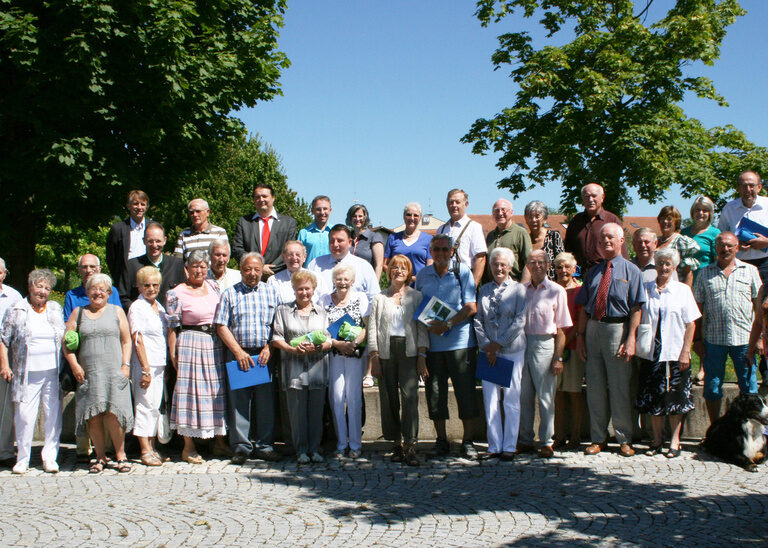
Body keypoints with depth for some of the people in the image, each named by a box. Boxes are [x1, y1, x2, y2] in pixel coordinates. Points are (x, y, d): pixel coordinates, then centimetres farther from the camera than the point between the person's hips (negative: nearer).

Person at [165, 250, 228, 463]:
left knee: (218, 390, 8)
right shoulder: (177, 294, -6)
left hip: (215, 345, 6)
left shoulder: (213, 287, 10)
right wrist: (173, 354, -10)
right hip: (190, 344, -6)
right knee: (191, 390, -3)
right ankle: (188, 447, 4)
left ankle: (220, 441, 19)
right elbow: (172, 327, -6)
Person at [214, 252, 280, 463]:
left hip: (264, 355, 1)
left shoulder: (271, 292, 12)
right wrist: (239, 352, -7)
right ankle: (241, 447, 7)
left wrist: (268, 348, -4)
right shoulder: (230, 294, 7)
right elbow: (221, 327, 2)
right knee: (238, 401, -1)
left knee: (266, 402, 1)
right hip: (238, 354, -1)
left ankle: (264, 446, 10)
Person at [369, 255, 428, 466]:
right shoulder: (379, 298, 13)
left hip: (409, 351, -2)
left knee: (410, 396, -12)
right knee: (389, 399, 1)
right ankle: (396, 444, 9)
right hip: (386, 352, 2)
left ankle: (410, 446, -12)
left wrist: (421, 356, -3)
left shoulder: (416, 297, 11)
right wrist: (374, 357, -1)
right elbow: (372, 328, 8)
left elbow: (422, 327, 6)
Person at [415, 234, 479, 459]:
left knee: (465, 390, 0)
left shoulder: (462, 271, 0)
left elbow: (471, 307, -5)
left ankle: (467, 441, 10)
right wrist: (429, 326, -4)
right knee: (435, 392, 4)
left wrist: (448, 324, -16)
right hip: (432, 343, 3)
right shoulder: (422, 275, 9)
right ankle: (441, 440, 15)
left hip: (460, 341, -3)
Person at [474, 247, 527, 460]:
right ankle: (494, 446, 10)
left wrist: (498, 344, -9)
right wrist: (486, 346, -4)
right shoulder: (484, 290, 12)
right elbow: (478, 320, 8)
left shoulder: (518, 289, 0)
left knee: (511, 399, 0)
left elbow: (519, 321, -7)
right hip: (489, 352, 3)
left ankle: (509, 446, 9)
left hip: (512, 350, -3)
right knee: (490, 400, 2)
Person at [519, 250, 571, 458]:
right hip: (522, 343, 4)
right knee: (524, 396, 7)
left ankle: (546, 442, 9)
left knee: (545, 397, 0)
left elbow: (561, 330, -1)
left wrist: (558, 357, -6)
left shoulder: (557, 291, 1)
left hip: (544, 345, -3)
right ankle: (525, 440, 17)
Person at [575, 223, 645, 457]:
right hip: (593, 328, 4)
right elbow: (584, 307, 14)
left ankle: (624, 440, 11)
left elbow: (636, 309, -6)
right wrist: (580, 335, 5)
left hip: (618, 328, -4)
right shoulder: (594, 272, 15)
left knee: (620, 387, 0)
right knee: (595, 387, 7)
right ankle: (598, 438, 17)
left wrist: (631, 339, -14)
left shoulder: (631, 271, 1)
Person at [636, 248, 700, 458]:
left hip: (675, 354, -2)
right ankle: (657, 439, 15)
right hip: (651, 353, 2)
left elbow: (691, 324, 0)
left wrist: (685, 352, -7)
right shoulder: (646, 289, 6)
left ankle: (675, 441, 10)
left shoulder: (683, 290, 2)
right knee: (653, 398, 5)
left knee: (676, 399, 2)